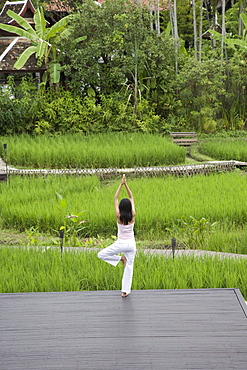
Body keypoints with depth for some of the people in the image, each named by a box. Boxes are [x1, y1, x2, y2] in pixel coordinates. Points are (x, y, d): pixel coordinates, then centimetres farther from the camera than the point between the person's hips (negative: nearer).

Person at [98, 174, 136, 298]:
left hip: (120, 244, -3)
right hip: (131, 244, 3)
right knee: (129, 267, 10)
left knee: (101, 255, 11)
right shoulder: (132, 216, -9)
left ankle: (121, 258, 0)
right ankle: (125, 291, 10)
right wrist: (126, 185, -2)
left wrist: (121, 184, -6)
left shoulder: (119, 217, -14)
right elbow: (131, 198, 0)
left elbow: (115, 198, -7)